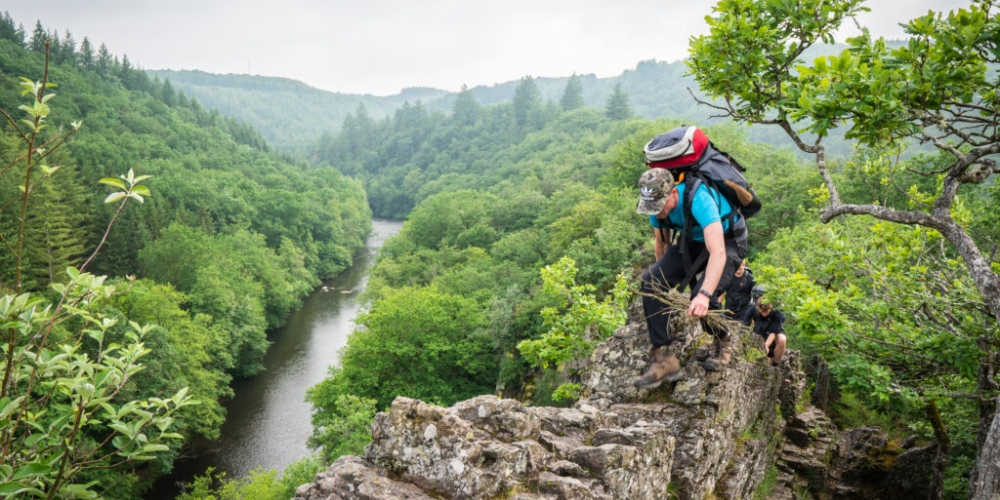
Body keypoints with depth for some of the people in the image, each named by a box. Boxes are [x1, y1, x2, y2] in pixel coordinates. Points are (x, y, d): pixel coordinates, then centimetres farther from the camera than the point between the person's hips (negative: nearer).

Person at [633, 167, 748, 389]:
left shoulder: (699, 199, -36)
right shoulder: (657, 204, -15)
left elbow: (718, 253, -46)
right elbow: (661, 242, 6)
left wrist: (705, 294, -57)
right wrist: (666, 275, 15)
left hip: (727, 241, -6)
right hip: (692, 243, 6)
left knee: (701, 298, -30)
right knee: (651, 281, -18)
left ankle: (722, 342, 4)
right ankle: (663, 358, -15)